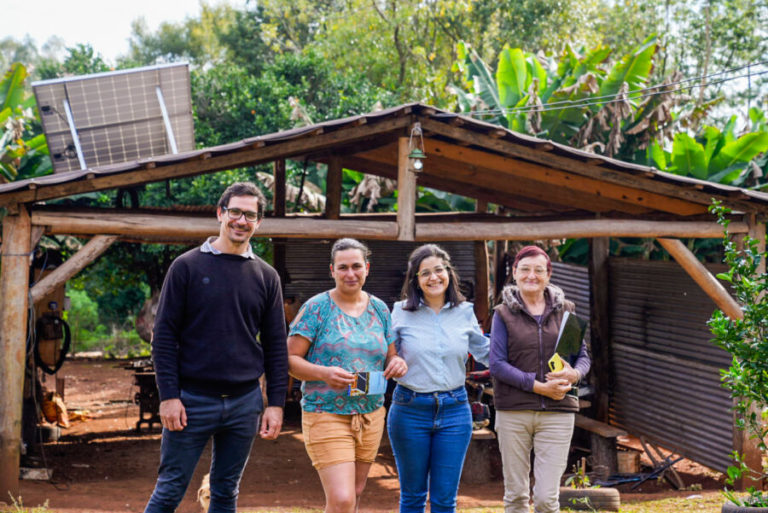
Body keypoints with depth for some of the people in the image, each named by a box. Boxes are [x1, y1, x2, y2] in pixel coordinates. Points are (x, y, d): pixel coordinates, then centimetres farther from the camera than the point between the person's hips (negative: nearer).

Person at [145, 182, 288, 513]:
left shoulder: (266, 276, 8)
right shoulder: (187, 267, -1)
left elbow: (276, 346, 10)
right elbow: (164, 335, -3)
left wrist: (275, 404, 3)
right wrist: (169, 396, -10)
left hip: (245, 402, 3)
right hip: (192, 399, -3)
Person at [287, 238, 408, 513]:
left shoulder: (379, 309, 9)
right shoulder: (317, 308, -6)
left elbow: (390, 357, 17)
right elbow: (290, 359, -8)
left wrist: (397, 364, -7)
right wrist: (324, 373, -25)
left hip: (371, 416, 5)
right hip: (326, 416, -5)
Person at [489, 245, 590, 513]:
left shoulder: (565, 310, 10)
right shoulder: (504, 314, 4)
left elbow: (583, 357, 13)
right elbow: (497, 364, -5)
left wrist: (574, 374, -11)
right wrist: (538, 386, -15)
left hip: (556, 413, 1)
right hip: (513, 412, -1)